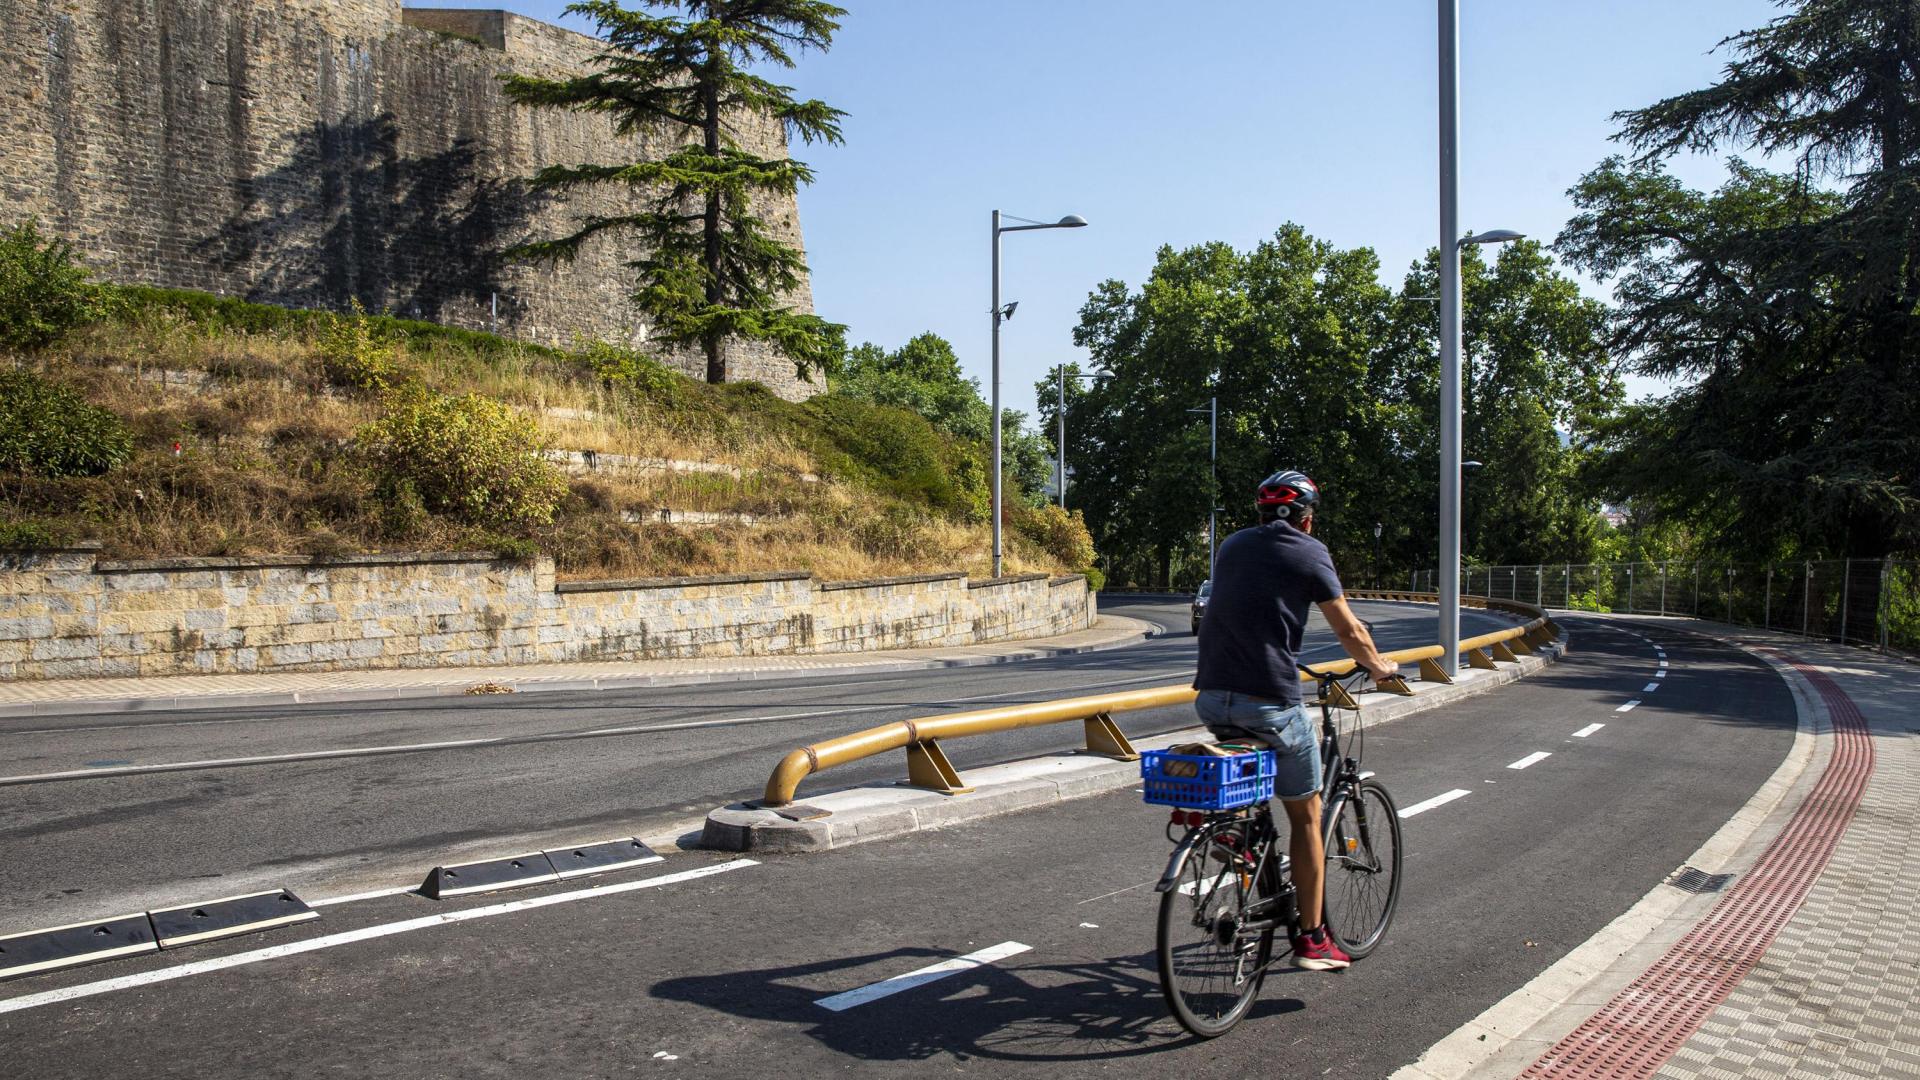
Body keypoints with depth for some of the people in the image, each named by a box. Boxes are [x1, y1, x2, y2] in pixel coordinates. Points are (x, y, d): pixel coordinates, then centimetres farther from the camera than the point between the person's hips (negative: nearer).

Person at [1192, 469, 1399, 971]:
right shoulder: (1309, 553, 1)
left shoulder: (1232, 546, 17)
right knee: (1306, 817, 10)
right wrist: (1379, 666, 21)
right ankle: (1312, 939, 13)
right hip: (1269, 700, -5)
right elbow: (1349, 631, 1)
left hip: (1211, 698, 5)